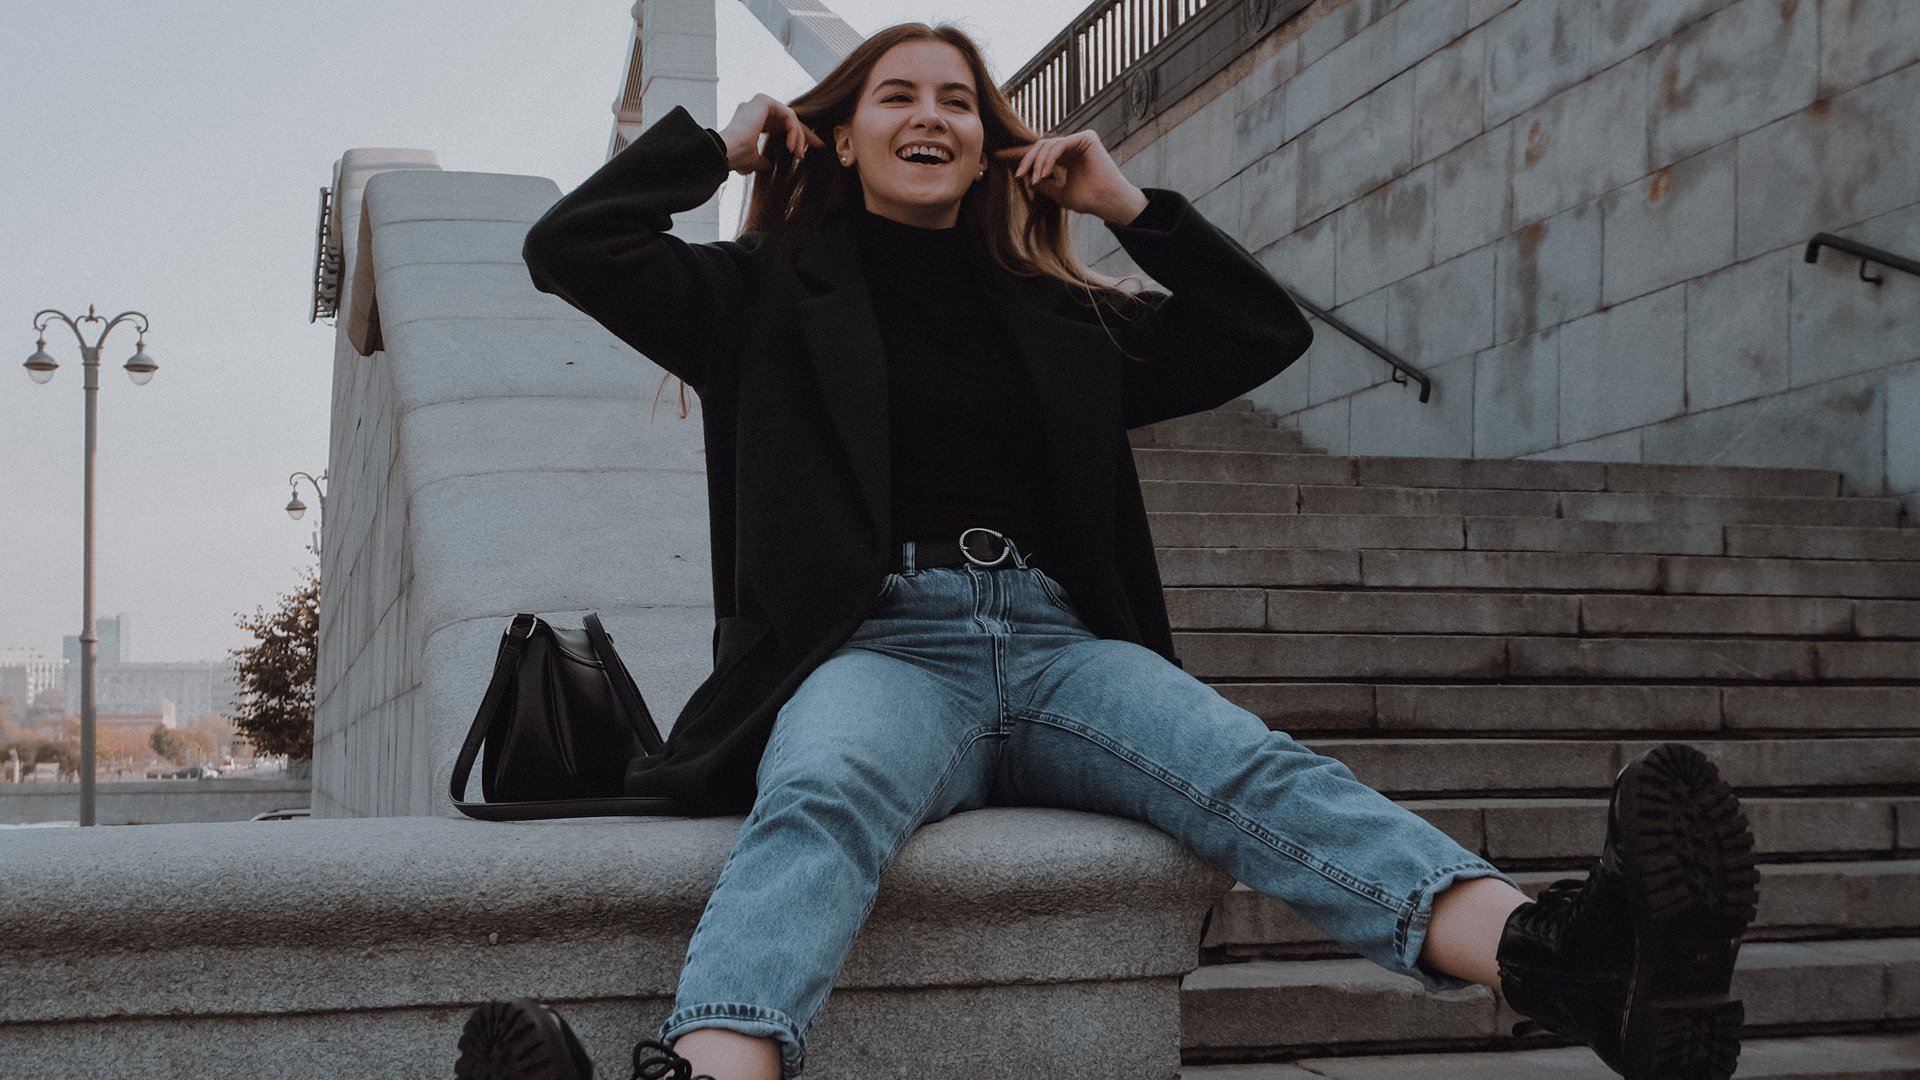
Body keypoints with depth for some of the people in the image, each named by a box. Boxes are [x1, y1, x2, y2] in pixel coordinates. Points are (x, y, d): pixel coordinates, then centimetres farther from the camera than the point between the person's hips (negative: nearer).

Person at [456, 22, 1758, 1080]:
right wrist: (718, 141, 22)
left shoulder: (1067, 316, 28)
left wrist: (1129, 201, 25)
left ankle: (1568, 960, -54)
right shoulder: (771, 294, 20)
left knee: (1257, 770, -29)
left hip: (1057, 643, 3)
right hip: (875, 642, -2)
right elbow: (572, 245, 12)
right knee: (823, 797, -40)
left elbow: (1269, 331, 29)